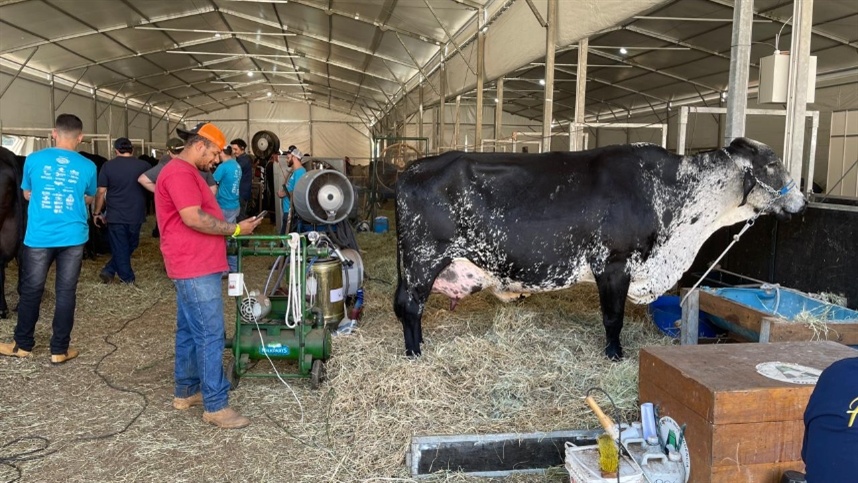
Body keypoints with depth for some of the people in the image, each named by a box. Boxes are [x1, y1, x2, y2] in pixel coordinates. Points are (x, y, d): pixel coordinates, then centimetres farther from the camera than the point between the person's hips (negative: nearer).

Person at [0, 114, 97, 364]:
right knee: (66, 291, 6)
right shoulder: (87, 166, -3)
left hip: (39, 236, 0)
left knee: (31, 290, 13)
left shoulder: (34, 159, -4)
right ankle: (59, 350, 13)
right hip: (73, 237, 0)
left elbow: (27, 194, 12)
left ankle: (22, 345, 25)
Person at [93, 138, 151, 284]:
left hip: (115, 215, -1)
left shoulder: (108, 166, -3)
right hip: (136, 215, 1)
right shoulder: (144, 166, -2)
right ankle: (109, 270, 14)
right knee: (129, 246, 17)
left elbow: (101, 192, -3)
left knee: (119, 248, 9)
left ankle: (127, 278, 12)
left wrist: (97, 213, 6)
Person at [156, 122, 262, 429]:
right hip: (196, 268, -11)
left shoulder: (186, 172, 20)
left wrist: (228, 228, 10)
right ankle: (216, 406, -3)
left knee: (189, 331, 16)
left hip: (195, 266, 11)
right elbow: (193, 218, -23)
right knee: (210, 335, -8)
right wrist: (236, 229, -15)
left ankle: (186, 392, 27)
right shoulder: (179, 172, -15)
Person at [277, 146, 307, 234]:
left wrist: (285, 194, -11)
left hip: (293, 212, -10)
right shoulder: (294, 172, 18)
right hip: (288, 211, 10)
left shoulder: (299, 172, -15)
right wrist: (283, 192, 7)